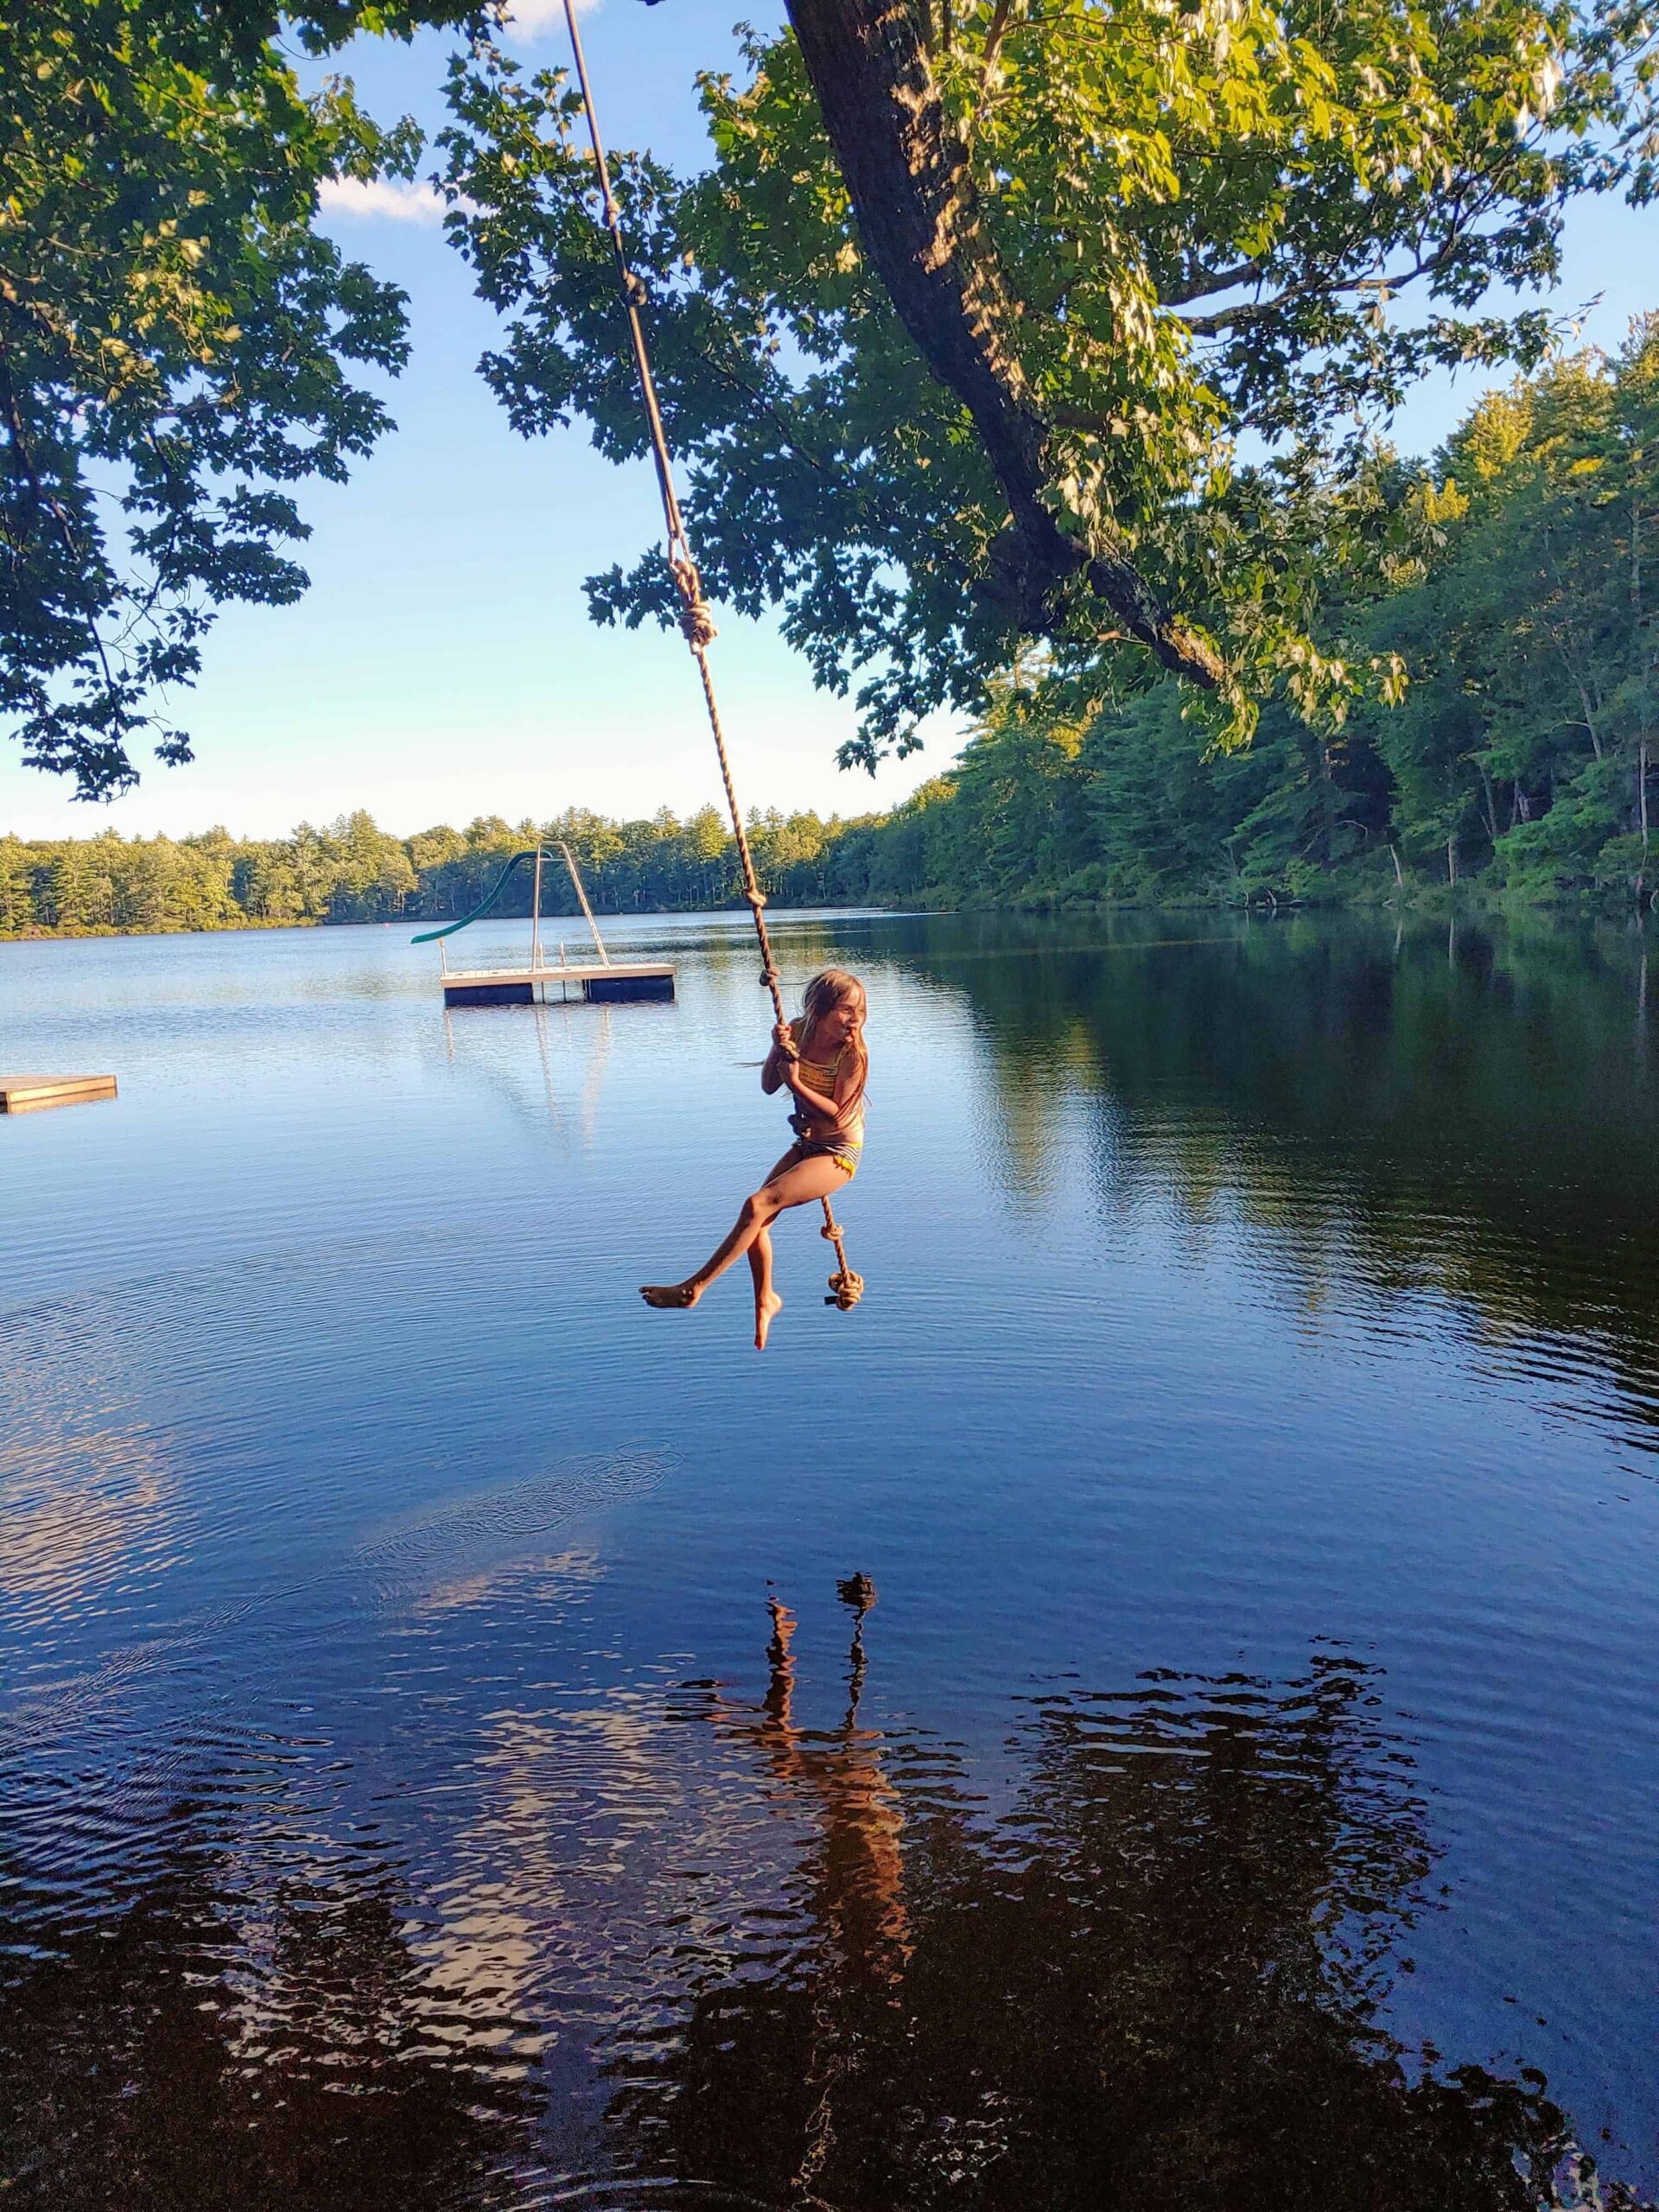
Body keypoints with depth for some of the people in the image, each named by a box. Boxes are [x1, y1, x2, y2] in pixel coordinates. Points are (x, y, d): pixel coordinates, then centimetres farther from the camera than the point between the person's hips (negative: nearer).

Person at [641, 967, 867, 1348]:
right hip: (805, 1146, 7)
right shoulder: (798, 1034, -3)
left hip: (838, 1154, -7)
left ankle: (693, 1288, -16)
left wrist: (796, 1082, -26)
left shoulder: (852, 1053, -20)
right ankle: (765, 1299, 21)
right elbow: (768, 1086, 3)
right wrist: (778, 1050, -15)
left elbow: (838, 1116, -23)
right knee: (757, 1219, -1)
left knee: (757, 1205, -20)